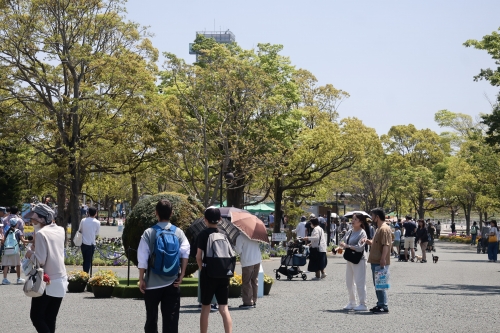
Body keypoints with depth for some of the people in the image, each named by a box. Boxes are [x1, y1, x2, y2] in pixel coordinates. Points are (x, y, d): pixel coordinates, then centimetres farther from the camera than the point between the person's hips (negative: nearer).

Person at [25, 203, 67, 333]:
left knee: (36, 316, 5)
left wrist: (30, 254, -1)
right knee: (50, 319, 12)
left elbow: (40, 260, -19)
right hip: (61, 281, 7)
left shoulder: (41, 233, -14)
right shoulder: (60, 230, 6)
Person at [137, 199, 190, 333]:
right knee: (171, 318, 4)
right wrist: (182, 275, -5)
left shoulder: (149, 233, -4)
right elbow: (185, 253, -9)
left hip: (153, 282, -1)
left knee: (151, 317, 12)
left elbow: (142, 258, -7)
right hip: (172, 282, 1)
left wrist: (141, 279, -1)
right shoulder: (178, 232, 1)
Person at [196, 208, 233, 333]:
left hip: (208, 274, -3)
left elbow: (199, 256, -11)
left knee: (205, 308, 8)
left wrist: (202, 269, 3)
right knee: (224, 307, 5)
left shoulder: (203, 235, -6)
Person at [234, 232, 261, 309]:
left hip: (247, 262, -7)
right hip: (257, 260, 7)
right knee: (254, 281, 12)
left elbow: (238, 250, -12)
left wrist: (234, 247, 7)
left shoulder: (240, 236, -12)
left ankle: (248, 302, -1)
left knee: (246, 282, 0)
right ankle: (253, 301, 18)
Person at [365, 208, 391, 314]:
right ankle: (380, 304, 21)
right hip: (375, 262, 11)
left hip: (380, 263, -11)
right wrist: (368, 241, 7)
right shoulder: (379, 228, 17)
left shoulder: (384, 229, -15)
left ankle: (384, 306, -5)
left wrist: (382, 260, -27)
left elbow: (386, 245, -23)